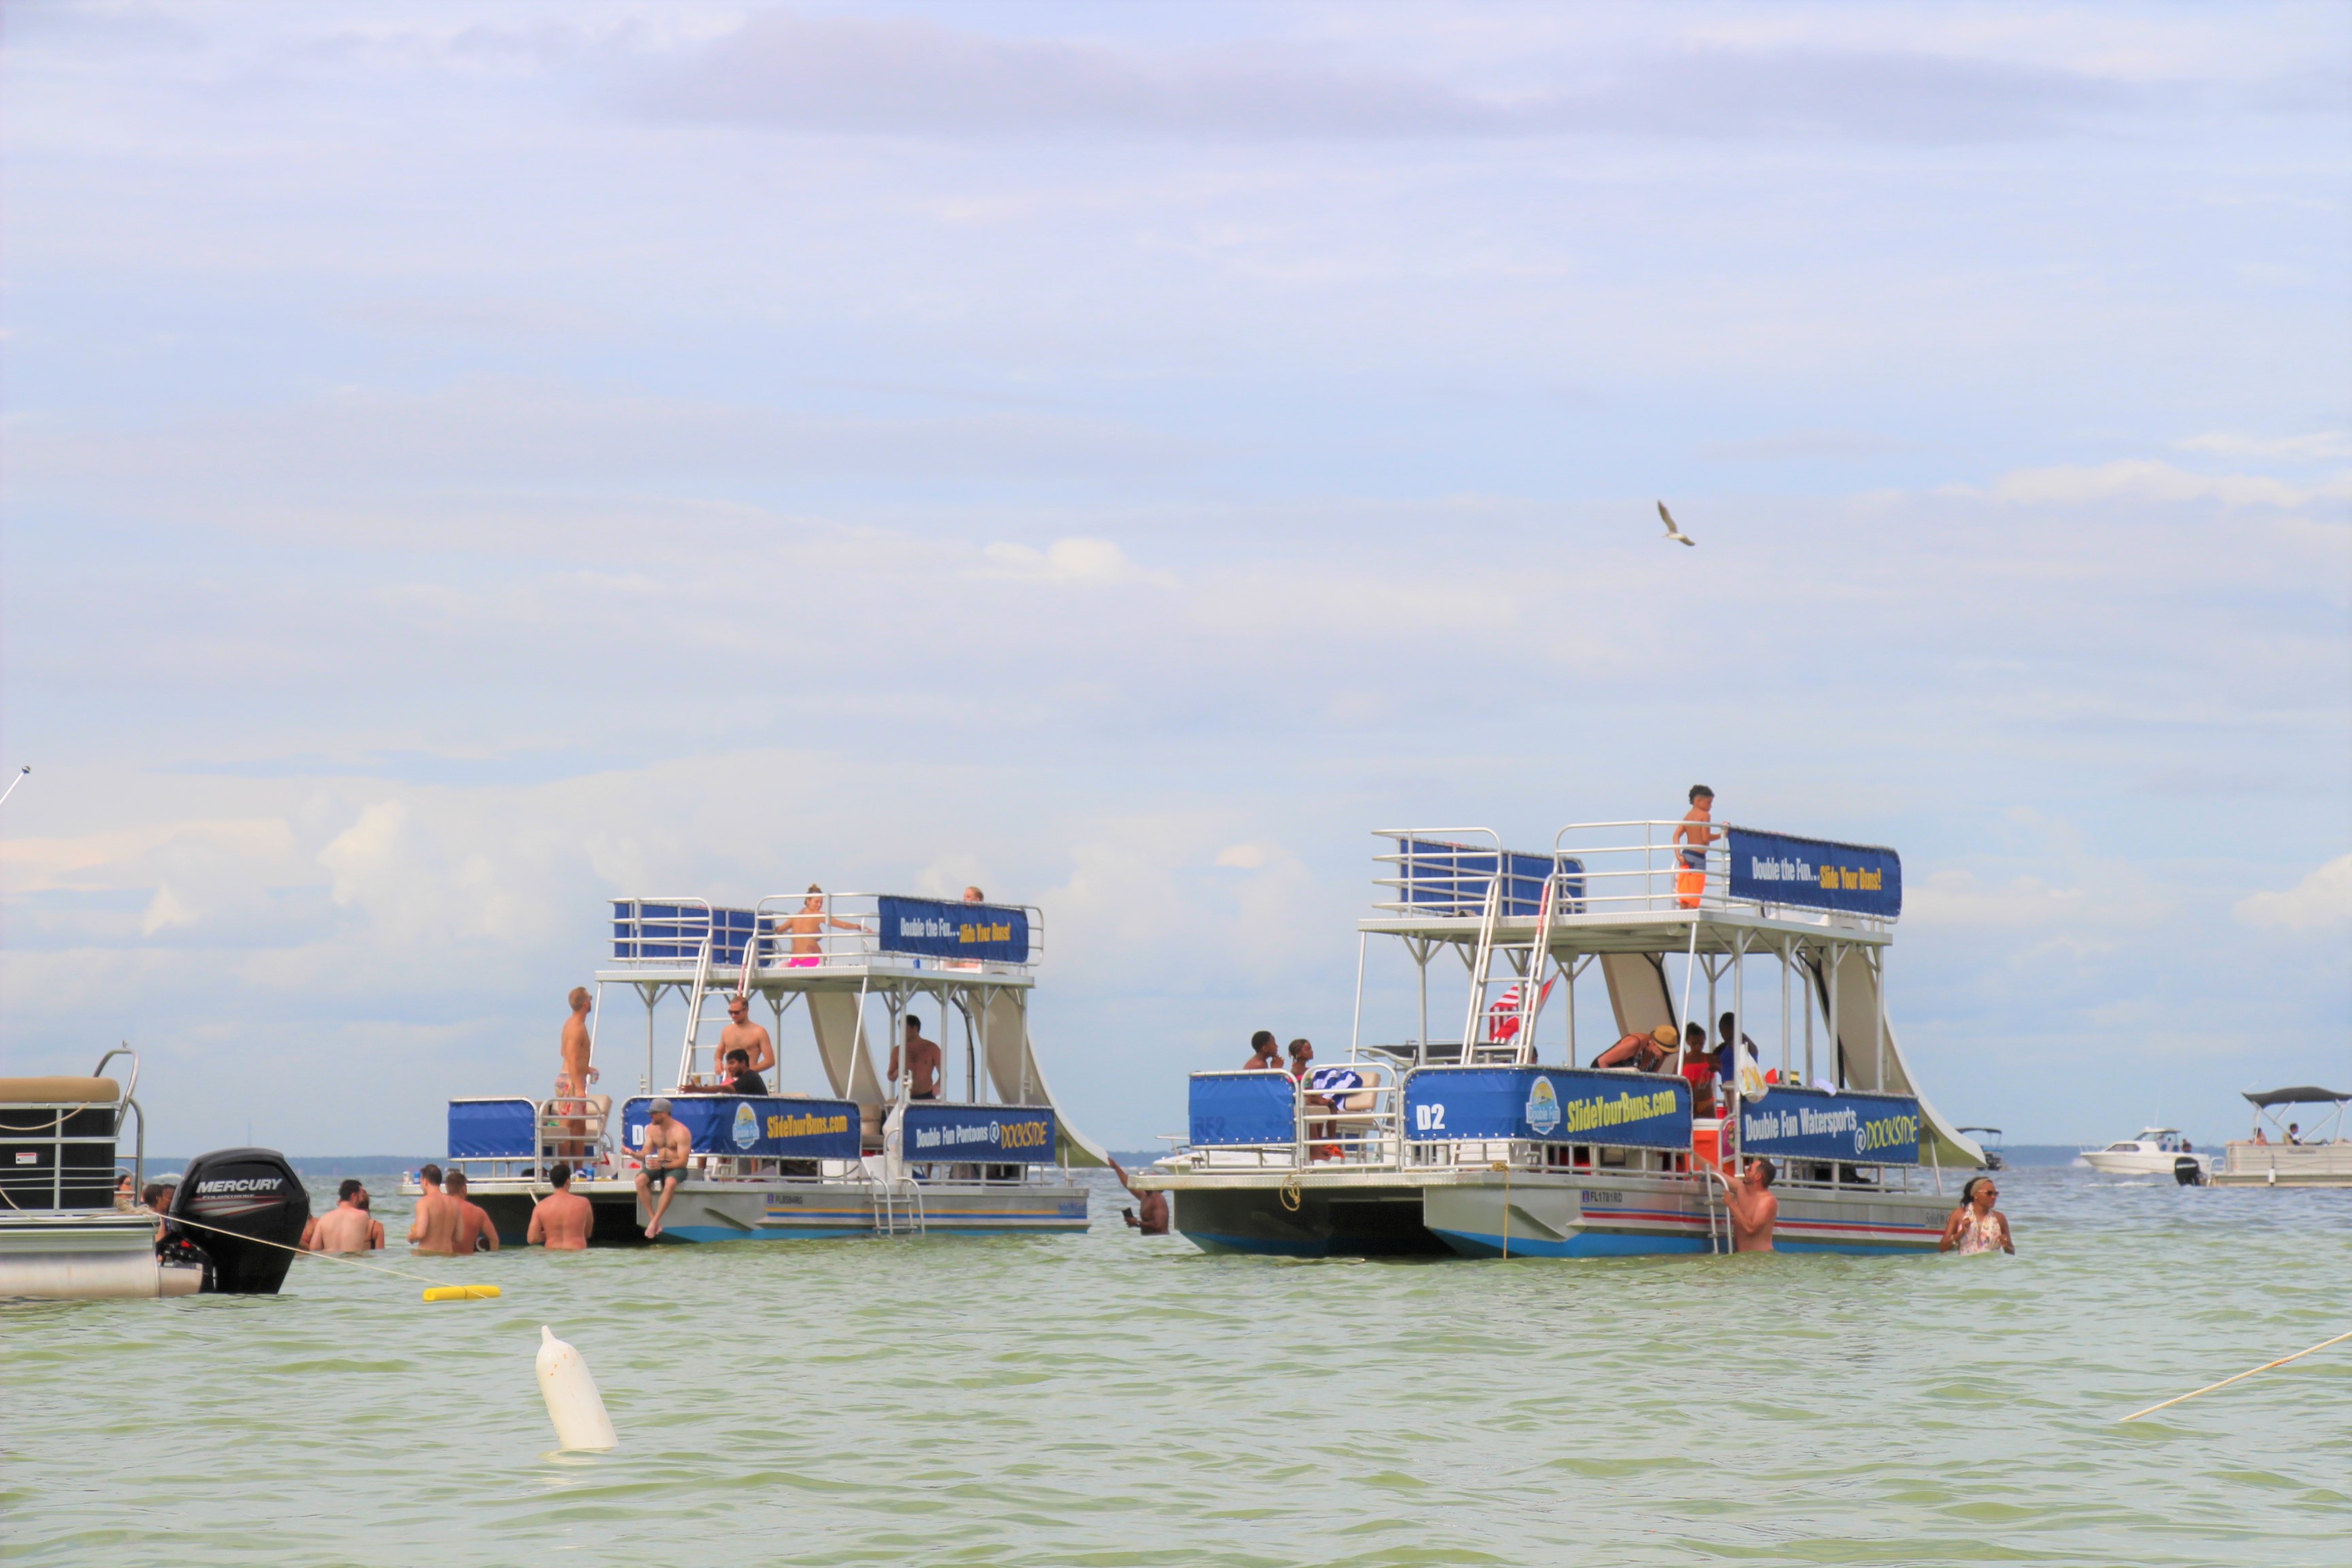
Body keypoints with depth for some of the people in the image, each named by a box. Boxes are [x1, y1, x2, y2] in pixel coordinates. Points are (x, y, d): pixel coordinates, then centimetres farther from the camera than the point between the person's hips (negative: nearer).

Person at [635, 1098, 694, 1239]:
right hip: (658, 1165, 5)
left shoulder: (681, 1132, -15)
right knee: (640, 1179, -26)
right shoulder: (651, 1128, 4)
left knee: (670, 1183, -39)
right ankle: (654, 1219, -26)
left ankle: (655, 1222, -31)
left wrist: (662, 1165, -33)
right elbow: (647, 1153, 7)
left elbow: (683, 1161, -19)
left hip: (676, 1168, -5)